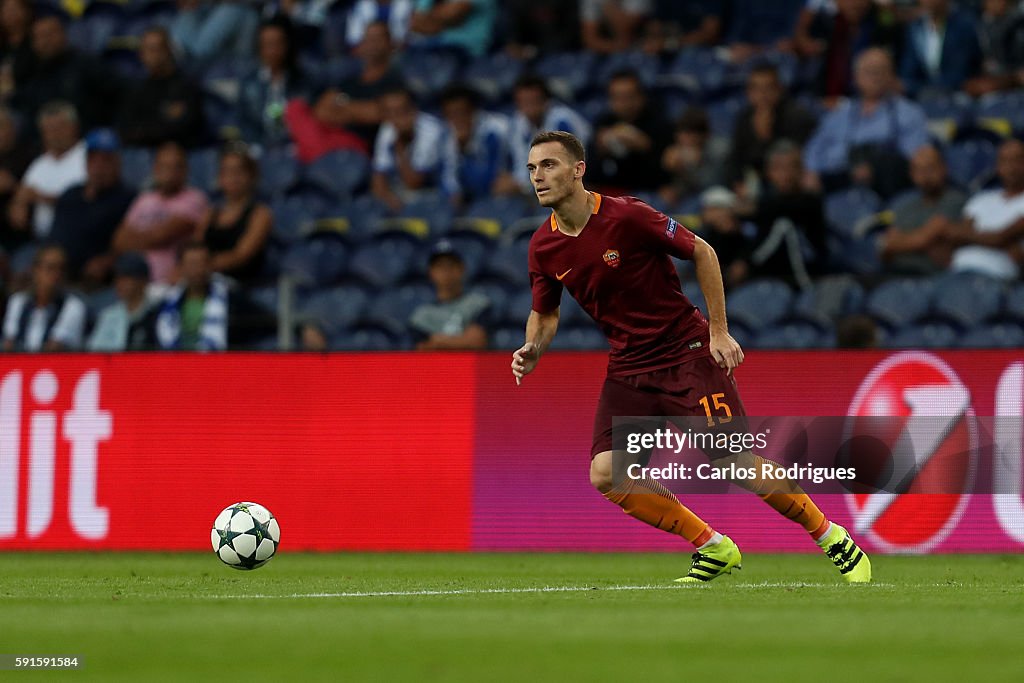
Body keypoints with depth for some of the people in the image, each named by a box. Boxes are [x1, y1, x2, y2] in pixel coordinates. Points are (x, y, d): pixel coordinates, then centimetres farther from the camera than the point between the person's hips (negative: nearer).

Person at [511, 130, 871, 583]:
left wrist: (719, 332, -9)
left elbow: (701, 252, -7)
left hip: (686, 352, -5)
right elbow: (545, 312, 16)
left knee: (732, 461, -14)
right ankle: (714, 548, 4)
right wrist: (533, 350, -6)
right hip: (628, 368, 5)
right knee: (606, 475, -12)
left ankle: (831, 537, 6)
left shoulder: (626, 217, -17)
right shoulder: (542, 247, -2)